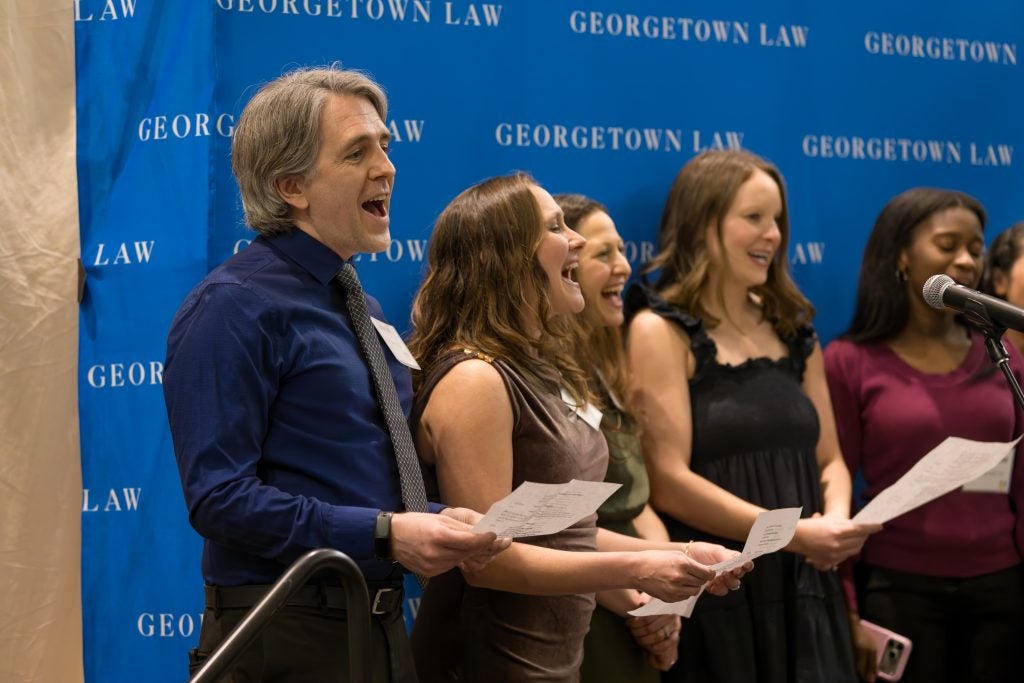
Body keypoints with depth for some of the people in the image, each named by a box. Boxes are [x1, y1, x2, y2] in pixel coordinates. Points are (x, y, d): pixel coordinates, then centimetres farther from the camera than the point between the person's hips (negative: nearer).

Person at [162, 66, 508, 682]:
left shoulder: (363, 310, 14)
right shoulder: (235, 308, -13)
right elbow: (221, 497, -20)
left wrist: (441, 521, 0)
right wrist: (384, 534, -23)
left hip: (383, 627, 8)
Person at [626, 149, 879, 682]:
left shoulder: (792, 329, 13)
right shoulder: (661, 330, -7)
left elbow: (828, 458, 14)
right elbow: (668, 483, -15)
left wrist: (836, 520, -8)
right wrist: (794, 533, -18)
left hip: (804, 591, 6)